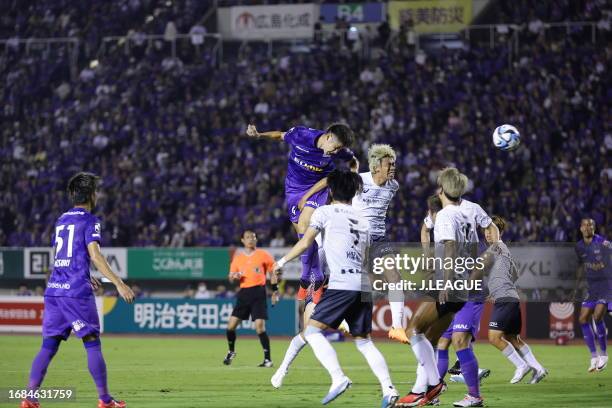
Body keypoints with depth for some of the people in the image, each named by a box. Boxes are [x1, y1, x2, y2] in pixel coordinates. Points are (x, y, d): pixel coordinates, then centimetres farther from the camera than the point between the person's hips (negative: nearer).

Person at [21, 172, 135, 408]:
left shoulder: (61, 221, 19)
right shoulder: (90, 221, -2)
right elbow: (94, 255, -15)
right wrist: (119, 284, -18)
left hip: (53, 290, 6)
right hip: (77, 291, -6)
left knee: (49, 345, 5)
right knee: (92, 344, 0)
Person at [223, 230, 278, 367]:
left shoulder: (263, 255, 2)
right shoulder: (238, 258, 11)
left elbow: (273, 273, 9)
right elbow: (231, 277, 17)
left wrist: (275, 290, 4)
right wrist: (234, 277, -7)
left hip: (258, 293, -4)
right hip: (244, 293, 4)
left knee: (260, 326, -15)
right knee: (231, 325, -1)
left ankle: (268, 359, -8)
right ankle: (231, 352, 25)